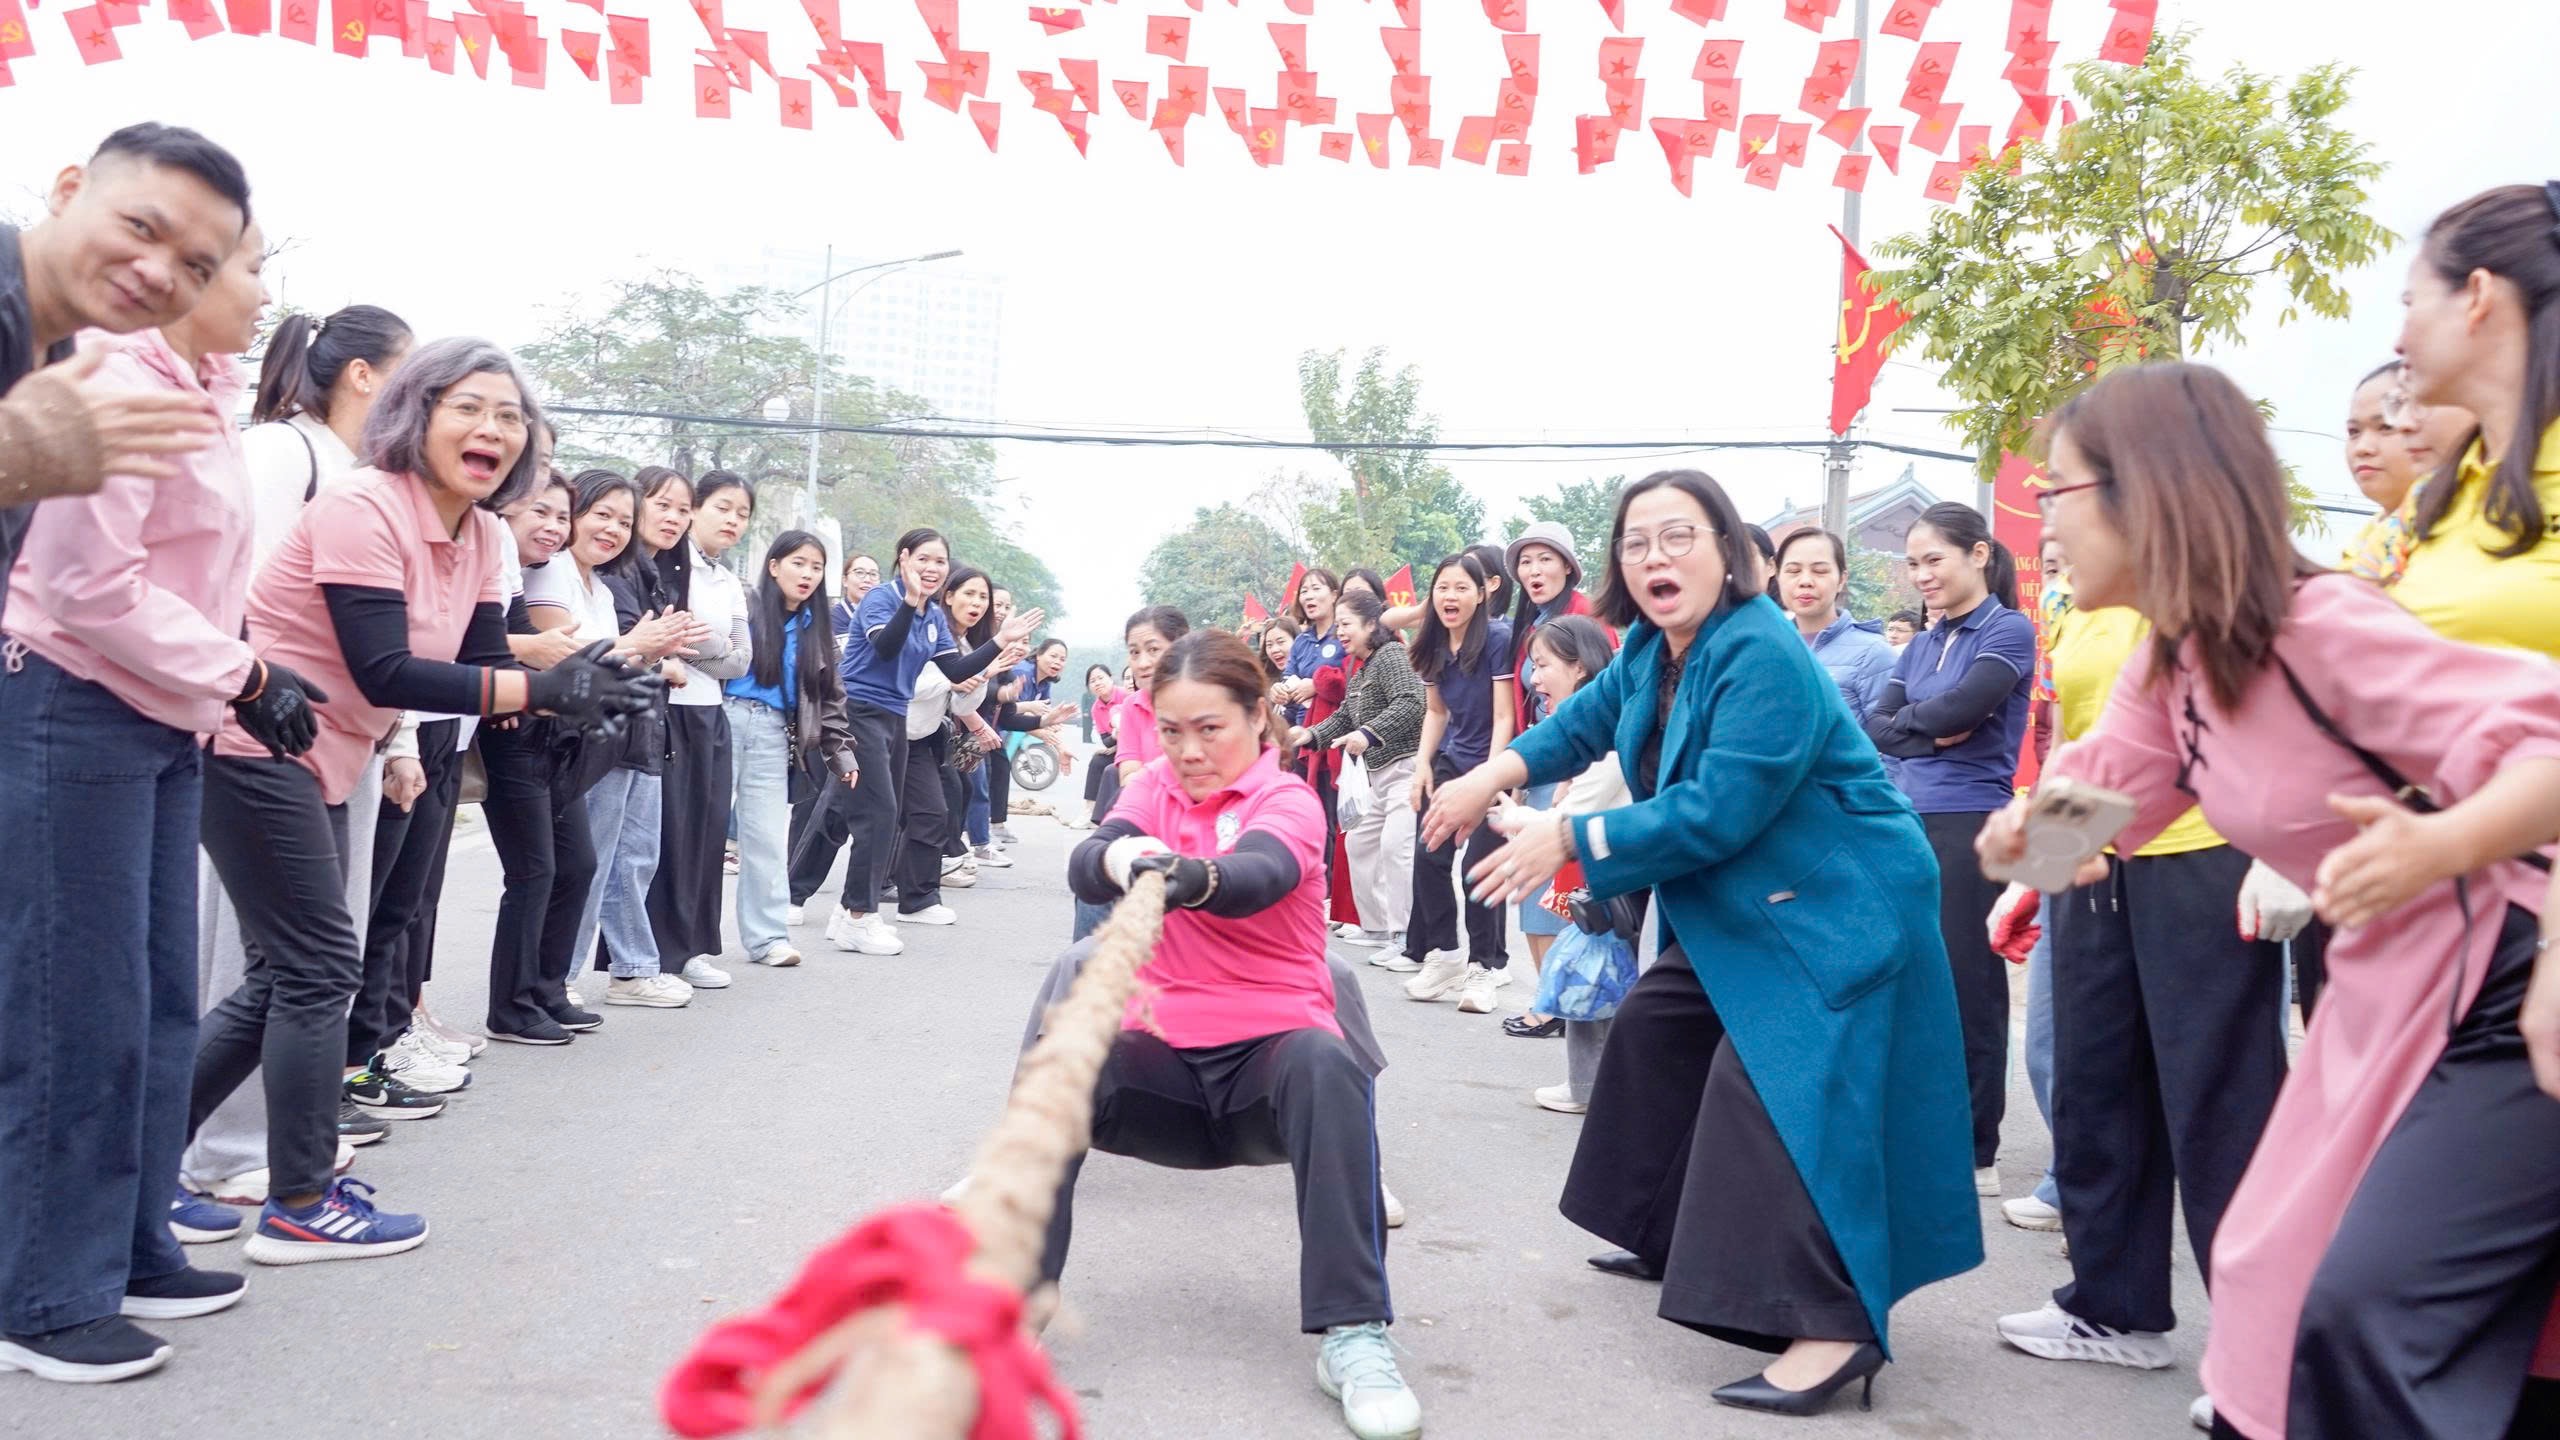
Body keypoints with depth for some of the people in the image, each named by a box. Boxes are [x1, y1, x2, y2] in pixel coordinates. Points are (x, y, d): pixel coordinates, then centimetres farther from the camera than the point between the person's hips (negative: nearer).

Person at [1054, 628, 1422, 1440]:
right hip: (1167, 1051, 3)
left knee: (1328, 1066, -36)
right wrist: (1119, 859, -40)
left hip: (1272, 1047, -3)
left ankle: (1354, 1333, -32)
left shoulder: (1288, 800, -4)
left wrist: (1194, 878, -54)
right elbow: (1083, 866, -14)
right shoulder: (1155, 787, 7)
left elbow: (1257, 876, -30)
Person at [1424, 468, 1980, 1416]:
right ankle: (1671, 1236, 33)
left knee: (1775, 1088, -22)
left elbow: (1717, 810, -30)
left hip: (1834, 910, -11)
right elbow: (1589, 719, 19)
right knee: (1654, 1033, 19)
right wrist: (1496, 773, 2)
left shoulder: (1762, 658, -26)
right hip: (1738, 905, 11)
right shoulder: (1654, 647, 4)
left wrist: (1572, 840, -24)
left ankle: (1834, 1327, -23)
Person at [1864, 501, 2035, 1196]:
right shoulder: (1920, 646, 16)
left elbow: (1960, 707, -17)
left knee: (1967, 992, -1)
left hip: (1971, 825, -7)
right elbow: (1871, 728, 5)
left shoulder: (2009, 631, -3)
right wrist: (1929, 734, -11)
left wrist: (1904, 716, 0)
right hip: (1908, 824, 7)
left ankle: (1975, 1154, 9)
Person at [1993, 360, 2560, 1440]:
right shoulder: (2172, 658, 1)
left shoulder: (2323, 630, -25)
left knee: (2362, 1315, -14)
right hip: (2382, 998, 9)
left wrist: (2441, 845, -48)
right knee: (2272, 1278, 12)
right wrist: (2028, 825, -11)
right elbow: (2105, 786, 11)